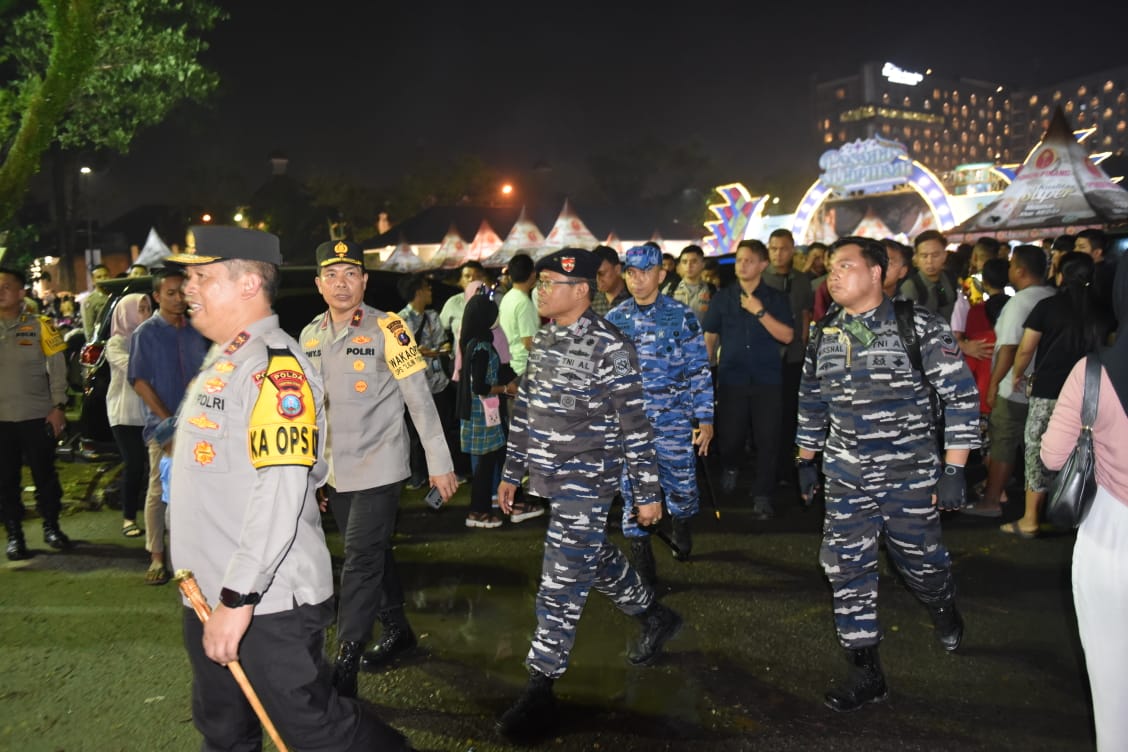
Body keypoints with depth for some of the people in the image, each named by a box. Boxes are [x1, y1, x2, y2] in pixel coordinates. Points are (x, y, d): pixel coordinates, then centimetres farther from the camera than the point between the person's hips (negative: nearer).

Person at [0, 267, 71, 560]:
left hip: (37, 415, -2)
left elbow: (57, 368, -1)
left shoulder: (39, 325, -1)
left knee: (45, 474, 7)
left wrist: (58, 406, -7)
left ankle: (51, 526, 23)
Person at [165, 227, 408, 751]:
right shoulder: (222, 360, 12)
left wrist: (238, 599, -25)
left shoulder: (275, 366, -19)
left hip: (267, 604, -10)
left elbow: (281, 495, -26)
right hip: (208, 599, 10)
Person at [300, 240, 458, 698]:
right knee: (372, 554, 18)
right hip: (334, 470, 6)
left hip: (378, 467, -6)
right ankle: (397, 629, 37)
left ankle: (344, 668, 5)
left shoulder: (387, 329, -12)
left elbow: (419, 399, -11)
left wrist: (439, 462, -11)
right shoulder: (309, 336, 6)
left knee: (360, 562, -5)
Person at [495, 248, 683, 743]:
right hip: (553, 478, 8)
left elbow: (635, 424, -15)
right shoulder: (544, 340, 8)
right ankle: (656, 618, 45)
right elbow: (525, 410, 14)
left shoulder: (608, 346, -16)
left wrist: (648, 492, -13)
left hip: (586, 483, -8)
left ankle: (540, 690, 8)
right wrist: (512, 472, 16)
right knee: (593, 558, 22)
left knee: (562, 586, -4)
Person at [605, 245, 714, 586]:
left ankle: (681, 526, 44)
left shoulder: (682, 316, -4)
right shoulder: (614, 319, 3)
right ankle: (643, 567, 17)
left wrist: (705, 419, -5)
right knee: (633, 493, 3)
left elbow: (699, 370, -2)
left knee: (681, 487, 10)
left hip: (674, 423, -1)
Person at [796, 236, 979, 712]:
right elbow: (811, 404, 16)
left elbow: (962, 396, -10)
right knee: (845, 567, 0)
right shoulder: (825, 336, 4)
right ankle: (866, 673, 14)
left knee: (920, 561, 12)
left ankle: (942, 607, 49)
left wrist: (953, 470, -13)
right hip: (846, 477, 4)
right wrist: (806, 462, 18)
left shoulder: (917, 327, -11)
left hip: (912, 474, -3)